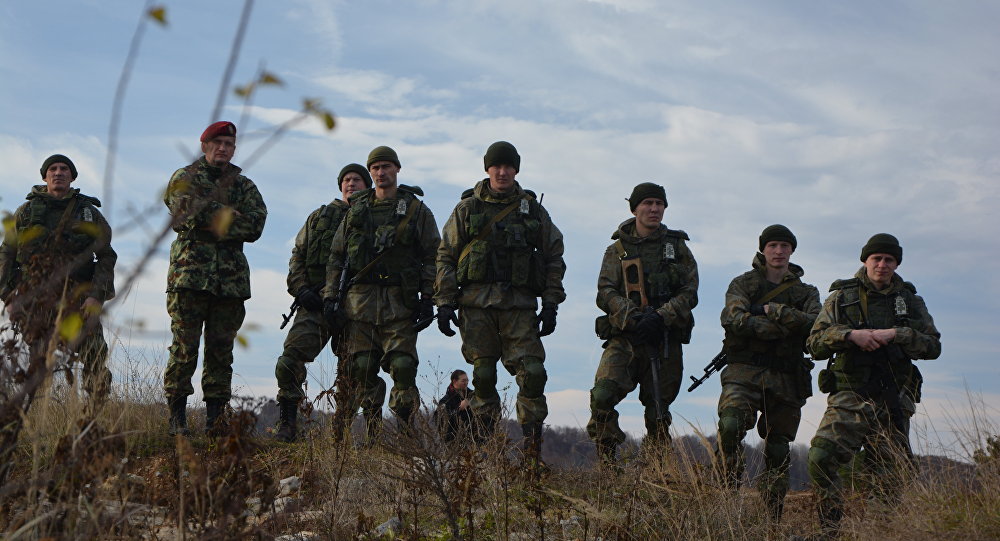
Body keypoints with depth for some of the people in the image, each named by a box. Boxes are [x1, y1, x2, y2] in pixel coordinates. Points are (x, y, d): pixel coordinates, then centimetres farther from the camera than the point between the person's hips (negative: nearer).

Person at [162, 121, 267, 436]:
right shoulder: (185, 178, 10)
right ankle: (176, 417, 0)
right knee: (184, 348, -5)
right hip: (189, 275, -3)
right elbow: (188, 212, -11)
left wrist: (209, 218, -8)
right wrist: (231, 216, -8)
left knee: (221, 351, 3)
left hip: (231, 279, 3)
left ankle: (214, 418, 7)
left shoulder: (244, 186, 17)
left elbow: (255, 226, 0)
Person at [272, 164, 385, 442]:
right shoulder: (320, 217, 18)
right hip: (315, 302, 2)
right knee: (291, 360, -11)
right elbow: (297, 255, 16)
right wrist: (300, 289, 0)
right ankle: (286, 425, -3)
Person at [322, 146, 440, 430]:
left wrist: (427, 299, -4)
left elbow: (432, 257, 5)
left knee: (402, 367, -9)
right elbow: (336, 257, 17)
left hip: (399, 303, -2)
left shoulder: (417, 210, 9)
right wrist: (331, 297, 7)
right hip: (359, 300, 2)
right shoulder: (356, 210, 17)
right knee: (361, 370, -1)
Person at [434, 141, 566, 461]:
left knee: (532, 372, -10)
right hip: (477, 303, 0)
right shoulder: (467, 209, 10)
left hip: (520, 304, 0)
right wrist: (444, 303, 1)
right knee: (483, 374, -1)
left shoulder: (534, 211, 12)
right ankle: (486, 444, 9)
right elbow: (446, 257, 10)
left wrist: (551, 305, 5)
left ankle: (532, 446, -2)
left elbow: (554, 258, 13)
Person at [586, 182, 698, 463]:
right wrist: (632, 316, -19)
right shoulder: (618, 250, 11)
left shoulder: (677, 247, 12)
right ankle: (606, 461, -10)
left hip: (666, 339, 1)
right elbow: (605, 292, 0)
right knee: (602, 395, -21)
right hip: (625, 337, -1)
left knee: (659, 411, 5)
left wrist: (660, 316, -16)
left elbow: (690, 292, 2)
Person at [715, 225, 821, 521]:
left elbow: (816, 325, -4)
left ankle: (773, 518, 14)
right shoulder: (743, 283, 9)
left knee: (778, 450, 6)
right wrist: (783, 328, -10)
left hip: (785, 380, 3)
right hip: (744, 373, -2)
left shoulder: (807, 293, 16)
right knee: (730, 425, -28)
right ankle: (730, 492, -17)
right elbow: (733, 319, -10)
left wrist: (775, 310, -11)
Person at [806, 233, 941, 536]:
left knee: (896, 473, 4)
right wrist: (851, 335, -14)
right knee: (821, 459, -20)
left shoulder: (910, 301, 13)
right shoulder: (841, 297, 9)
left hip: (891, 401, 2)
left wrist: (895, 335, -11)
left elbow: (933, 346, 4)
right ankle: (830, 530, -12)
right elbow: (815, 344, 2)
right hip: (849, 400, -2)